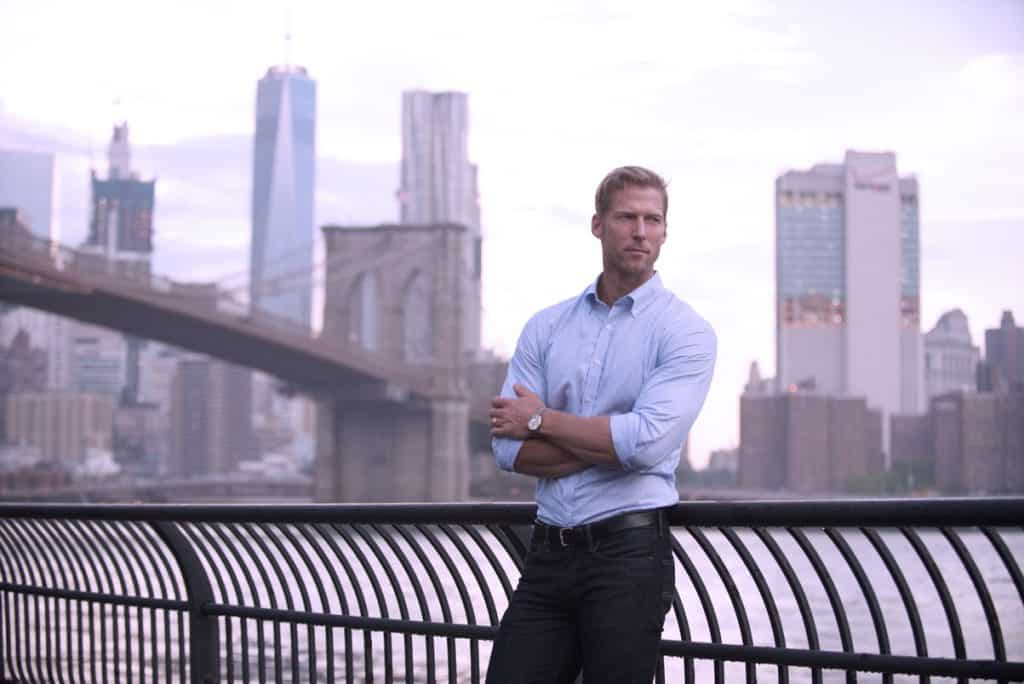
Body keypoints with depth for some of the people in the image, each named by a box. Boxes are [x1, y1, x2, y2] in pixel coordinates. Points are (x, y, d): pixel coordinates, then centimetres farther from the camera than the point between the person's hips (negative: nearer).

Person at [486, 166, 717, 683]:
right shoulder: (545, 328, 10)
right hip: (548, 552, 4)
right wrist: (613, 443, -10)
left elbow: (647, 442, -18)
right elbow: (508, 448, -1)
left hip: (629, 552, -4)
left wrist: (542, 420, -6)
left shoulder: (686, 331, -3)